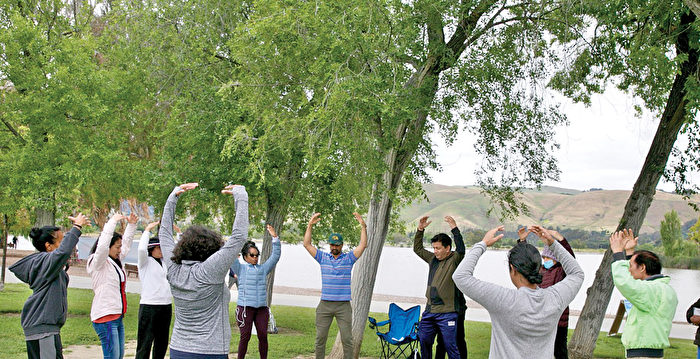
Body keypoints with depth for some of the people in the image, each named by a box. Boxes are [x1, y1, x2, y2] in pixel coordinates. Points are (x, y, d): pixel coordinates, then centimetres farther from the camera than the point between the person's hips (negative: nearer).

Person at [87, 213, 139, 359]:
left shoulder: (115, 261, 14)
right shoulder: (98, 262, -10)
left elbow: (126, 244, 28)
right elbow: (102, 245, -28)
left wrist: (131, 225, 21)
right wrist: (113, 221, -24)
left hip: (118, 316, 9)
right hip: (105, 317, -9)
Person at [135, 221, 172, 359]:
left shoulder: (165, 262, 14)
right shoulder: (146, 262, -3)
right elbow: (141, 249, -24)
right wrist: (147, 230, -14)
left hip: (166, 306, 7)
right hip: (149, 306, -7)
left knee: (162, 343, 13)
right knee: (145, 344, -6)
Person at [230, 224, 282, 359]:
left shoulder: (263, 268, 16)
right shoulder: (240, 268, 7)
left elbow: (275, 256, 12)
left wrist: (275, 238, 3)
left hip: (261, 308, 3)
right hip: (245, 307, -3)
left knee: (263, 336, 1)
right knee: (245, 336, -3)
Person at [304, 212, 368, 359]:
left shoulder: (349, 258, 4)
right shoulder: (323, 257, 8)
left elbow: (363, 245, -5)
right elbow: (307, 244, 3)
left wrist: (363, 226, -14)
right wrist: (310, 226, -6)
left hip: (343, 305, -1)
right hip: (325, 304, 1)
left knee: (347, 338, 0)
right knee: (320, 337, 6)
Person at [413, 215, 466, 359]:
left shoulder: (455, 260, -7)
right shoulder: (433, 259, 12)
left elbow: (461, 250, -26)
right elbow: (418, 249, 20)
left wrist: (455, 228, -27)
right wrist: (420, 230, 10)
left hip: (447, 313, -7)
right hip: (430, 311, 7)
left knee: (450, 345, -2)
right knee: (424, 340, 13)